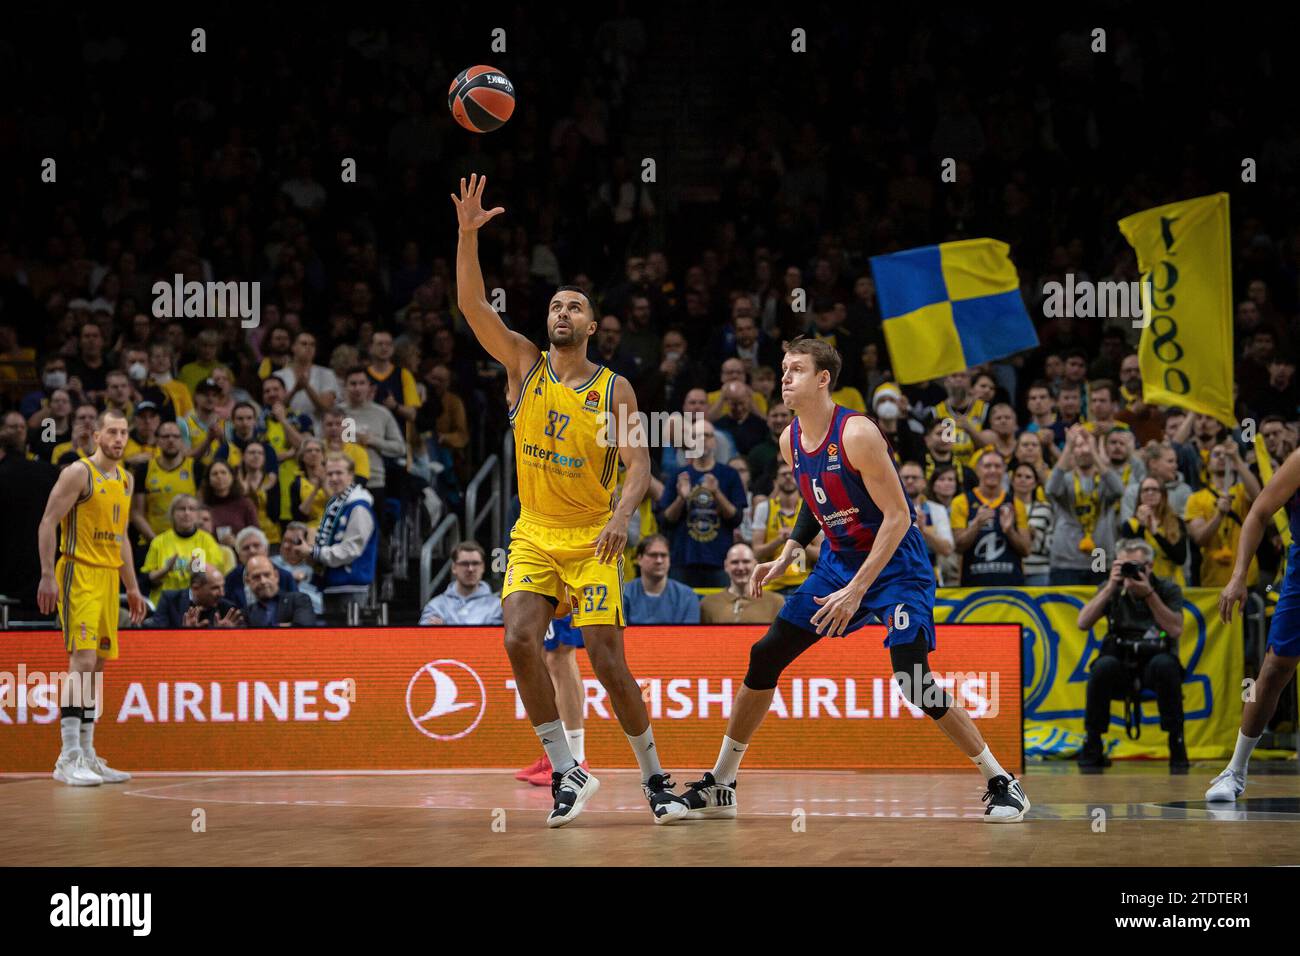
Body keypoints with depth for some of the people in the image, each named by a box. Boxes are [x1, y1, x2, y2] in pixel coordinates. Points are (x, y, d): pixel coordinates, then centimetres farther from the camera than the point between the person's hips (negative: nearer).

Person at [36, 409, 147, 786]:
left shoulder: (125, 479, 16)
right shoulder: (79, 473, -8)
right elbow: (48, 523, -11)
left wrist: (132, 588, 22)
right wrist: (48, 575, -19)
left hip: (109, 577, 8)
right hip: (79, 575, -8)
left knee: (97, 666, 9)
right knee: (82, 661, -17)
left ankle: (87, 756, 15)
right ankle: (68, 758, -19)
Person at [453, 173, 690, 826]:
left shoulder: (615, 390, -2)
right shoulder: (525, 365, 3)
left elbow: (638, 463, -9)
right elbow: (471, 305, -9)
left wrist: (623, 514, -29)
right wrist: (468, 233, -21)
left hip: (593, 538, -2)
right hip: (533, 533, 2)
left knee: (606, 660, -10)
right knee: (519, 640, -19)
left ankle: (655, 779, 6)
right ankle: (567, 773, -7)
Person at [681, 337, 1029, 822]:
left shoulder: (857, 434, -23)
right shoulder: (790, 441, 1)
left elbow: (898, 516, -23)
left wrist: (857, 589, -26)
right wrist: (786, 556, 6)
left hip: (895, 562, -8)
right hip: (838, 560, 8)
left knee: (912, 679, -22)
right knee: (765, 656, 4)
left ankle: (1002, 783, -8)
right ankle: (718, 786, 15)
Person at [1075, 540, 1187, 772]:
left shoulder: (1167, 589, 0)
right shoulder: (1112, 590, 5)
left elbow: (1175, 630, -15)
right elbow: (1083, 623, -9)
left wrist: (1149, 594, -21)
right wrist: (1111, 587, -16)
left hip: (1154, 665, -1)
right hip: (1120, 668, 1)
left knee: (1165, 664, -36)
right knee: (1104, 665, -34)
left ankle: (1177, 743, -23)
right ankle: (1092, 747, -21)